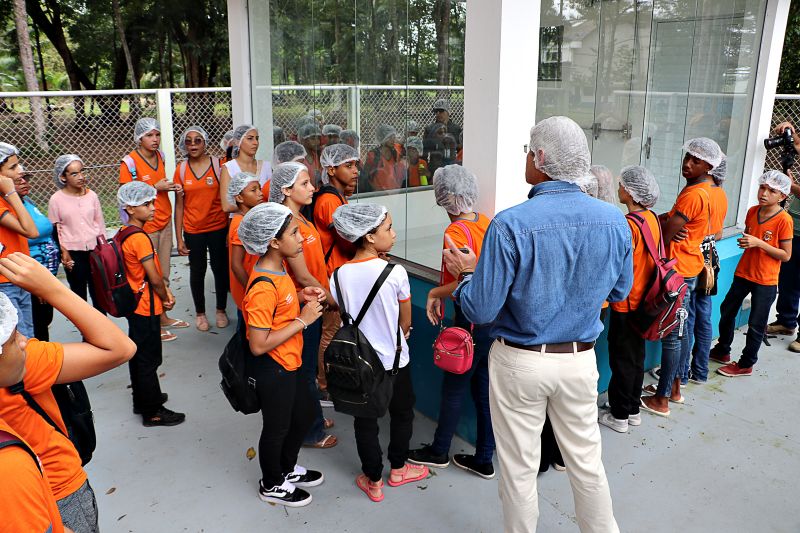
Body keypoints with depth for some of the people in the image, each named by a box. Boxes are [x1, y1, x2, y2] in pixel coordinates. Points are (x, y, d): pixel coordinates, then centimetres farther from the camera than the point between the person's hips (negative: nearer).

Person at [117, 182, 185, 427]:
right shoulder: (140, 238, -23)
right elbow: (154, 278, -20)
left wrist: (165, 290, 1)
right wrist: (165, 299, -4)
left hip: (135, 305, 10)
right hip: (146, 308, -10)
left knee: (138, 354, 20)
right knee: (149, 359, 1)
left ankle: (142, 400, 35)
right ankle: (153, 412, 12)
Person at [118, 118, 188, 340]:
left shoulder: (160, 155, 7)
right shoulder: (129, 162, -14)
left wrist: (172, 187, 1)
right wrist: (156, 187, -19)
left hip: (165, 222, 7)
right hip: (145, 226, -7)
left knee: (163, 274, 15)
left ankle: (163, 317, 28)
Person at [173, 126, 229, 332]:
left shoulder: (218, 164, -4)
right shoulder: (181, 170, 1)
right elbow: (179, 205, 2)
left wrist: (230, 229, -7)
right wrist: (179, 238, -1)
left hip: (218, 228, -1)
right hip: (193, 231, 1)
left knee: (220, 268, 8)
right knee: (197, 271, 10)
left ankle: (221, 310, 26)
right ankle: (200, 313, 26)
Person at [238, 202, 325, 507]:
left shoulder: (276, 269, -1)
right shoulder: (263, 287, -30)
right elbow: (259, 345, -29)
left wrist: (300, 296, -3)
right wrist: (303, 320, -25)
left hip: (289, 363, 9)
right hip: (272, 370, -9)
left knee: (305, 414, 25)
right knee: (277, 428, 13)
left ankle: (288, 468, 49)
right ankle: (272, 485, 38)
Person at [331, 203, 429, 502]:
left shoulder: (339, 276, -11)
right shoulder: (395, 273, -19)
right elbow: (406, 323, -6)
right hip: (394, 360, -2)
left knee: (365, 421, 16)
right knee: (402, 413, 22)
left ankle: (373, 481, 29)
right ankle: (398, 469, 38)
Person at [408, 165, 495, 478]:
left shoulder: (455, 231, -18)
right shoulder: (486, 222, 3)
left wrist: (435, 293, -11)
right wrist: (443, 291, 6)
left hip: (472, 321, -7)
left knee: (453, 388, 11)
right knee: (484, 388, 16)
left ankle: (439, 451, 30)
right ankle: (484, 459, 27)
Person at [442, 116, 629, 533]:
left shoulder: (510, 225, -21)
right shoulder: (614, 221, -7)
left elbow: (481, 310, -18)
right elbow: (619, 292, 8)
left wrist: (466, 273, 1)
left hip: (520, 361, -4)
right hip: (581, 358, 4)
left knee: (519, 467, 15)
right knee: (586, 460, 22)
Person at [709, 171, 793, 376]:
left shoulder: (784, 220, -17)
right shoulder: (752, 211, 1)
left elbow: (786, 255, -15)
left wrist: (759, 243, -24)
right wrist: (744, 241, -3)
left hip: (766, 281, -6)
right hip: (743, 273, 6)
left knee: (756, 324, 5)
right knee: (727, 311, 17)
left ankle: (746, 364, 21)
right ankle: (722, 351, 36)